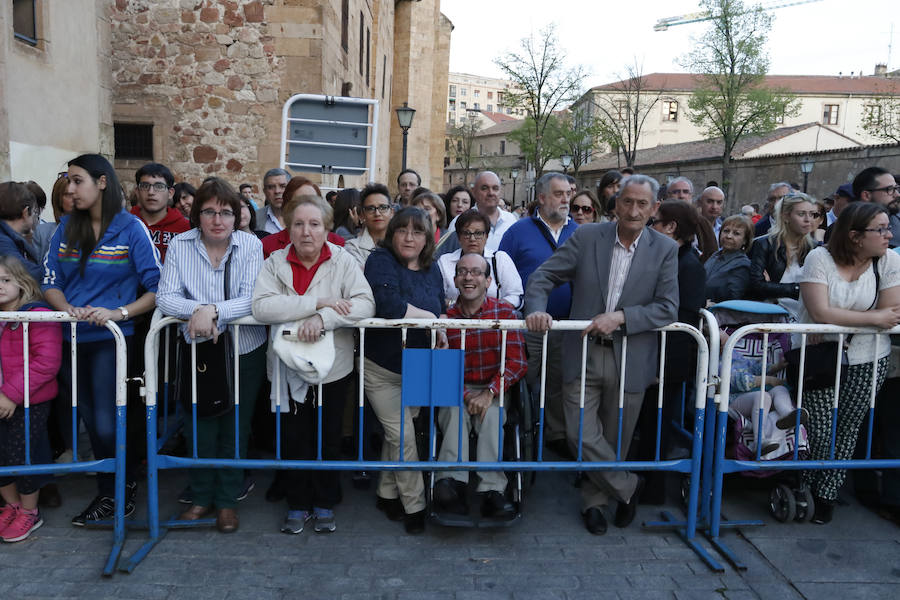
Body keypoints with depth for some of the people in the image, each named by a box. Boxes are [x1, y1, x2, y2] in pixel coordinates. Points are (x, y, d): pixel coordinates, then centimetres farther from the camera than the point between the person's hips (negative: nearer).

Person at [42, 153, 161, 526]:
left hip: (110, 338, -5)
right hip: (71, 339, 5)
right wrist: (67, 309, -13)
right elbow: (49, 282, 7)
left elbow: (156, 288, -11)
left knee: (106, 425, -6)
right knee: (91, 422, 13)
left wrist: (117, 313, -21)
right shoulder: (66, 228, 9)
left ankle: (116, 492, 21)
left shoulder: (131, 228, -5)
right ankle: (112, 492, 31)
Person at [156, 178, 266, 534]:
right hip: (197, 347, 1)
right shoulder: (180, 245, -4)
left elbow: (253, 299, -18)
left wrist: (214, 310, -32)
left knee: (235, 425, 7)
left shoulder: (251, 245, -9)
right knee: (200, 423, 6)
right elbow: (165, 297, -10)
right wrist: (196, 310, -28)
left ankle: (227, 500, 23)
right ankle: (201, 496, 26)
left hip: (245, 348, -1)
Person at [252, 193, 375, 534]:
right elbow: (262, 307, -19)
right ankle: (297, 504, 28)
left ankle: (325, 505, 29)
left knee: (328, 439, 10)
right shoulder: (276, 263, -2)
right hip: (289, 368, 1)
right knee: (293, 439, 9)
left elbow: (365, 303, -16)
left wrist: (323, 318, -30)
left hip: (333, 368, 0)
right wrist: (318, 302, -24)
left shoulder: (343, 261, -4)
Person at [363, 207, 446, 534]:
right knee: (403, 436, -3)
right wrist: (429, 318, -19)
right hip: (382, 368, -6)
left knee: (397, 433, 15)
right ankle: (414, 506, 11)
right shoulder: (380, 261, -15)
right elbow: (388, 305, -31)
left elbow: (440, 310, 14)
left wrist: (441, 333, -9)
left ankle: (387, 494, 31)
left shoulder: (431, 268, 6)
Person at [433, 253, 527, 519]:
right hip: (455, 392, 1)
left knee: (491, 414, -32)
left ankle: (492, 490, -34)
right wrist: (466, 395, -18)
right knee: (456, 412, -31)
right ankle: (452, 481, -37)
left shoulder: (505, 313, 0)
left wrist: (490, 393, -21)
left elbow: (517, 362, -7)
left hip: (494, 392, -1)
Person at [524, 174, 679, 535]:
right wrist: (536, 309, -21)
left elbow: (667, 308, -6)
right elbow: (543, 276, -1)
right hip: (584, 354, 0)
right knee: (581, 435, -3)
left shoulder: (665, 249, 0)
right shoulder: (586, 237, -1)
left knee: (615, 439, 13)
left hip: (631, 359, 1)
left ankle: (595, 500, 37)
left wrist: (620, 317, -19)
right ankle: (628, 487, 23)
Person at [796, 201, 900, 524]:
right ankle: (803, 490, 21)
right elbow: (820, 313, -20)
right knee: (818, 431, -4)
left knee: (846, 430, 8)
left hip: (866, 362, 2)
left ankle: (826, 496, 26)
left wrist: (839, 319, -14)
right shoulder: (820, 258, -12)